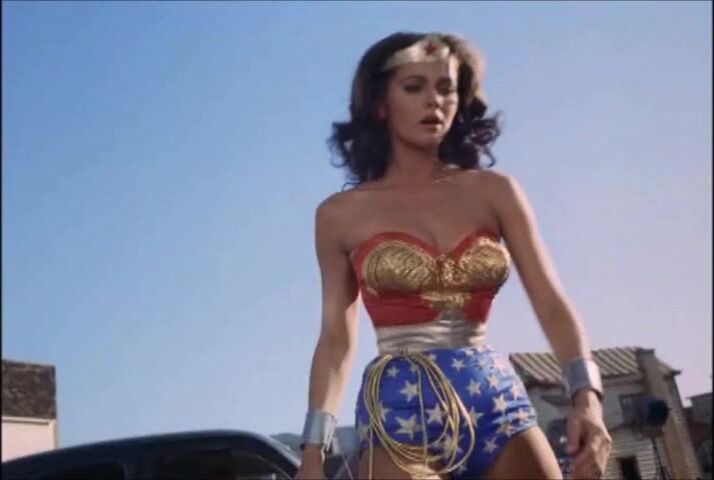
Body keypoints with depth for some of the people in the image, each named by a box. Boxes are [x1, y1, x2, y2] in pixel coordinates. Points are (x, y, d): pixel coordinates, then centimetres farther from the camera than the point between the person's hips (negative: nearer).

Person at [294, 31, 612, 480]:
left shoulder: (495, 192, 6)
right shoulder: (342, 214, 4)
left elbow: (551, 301, 0)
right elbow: (336, 339, 9)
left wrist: (586, 394, -16)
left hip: (499, 402, 2)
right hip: (401, 410, -1)